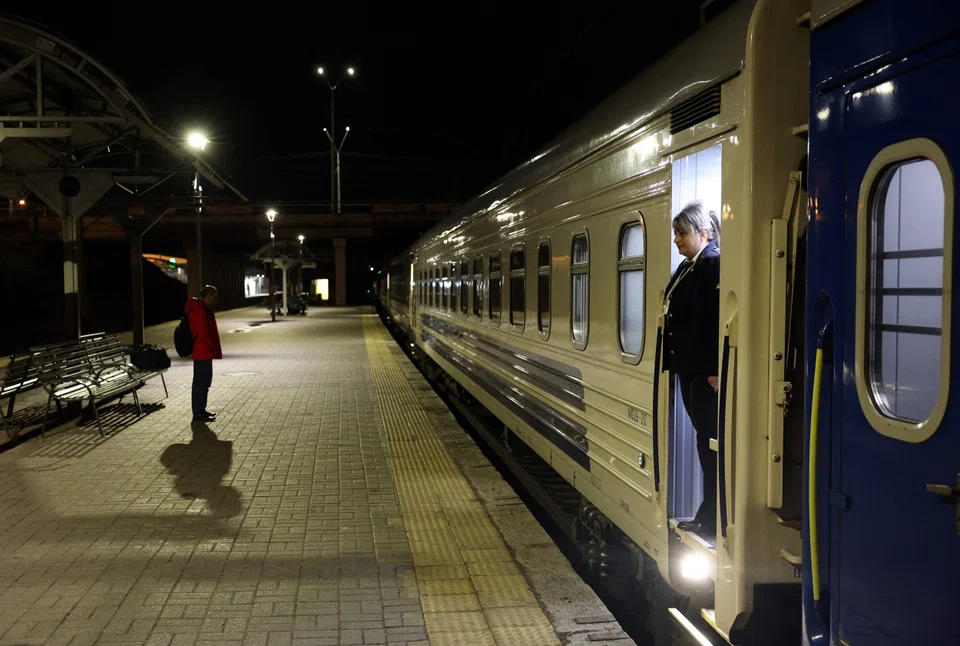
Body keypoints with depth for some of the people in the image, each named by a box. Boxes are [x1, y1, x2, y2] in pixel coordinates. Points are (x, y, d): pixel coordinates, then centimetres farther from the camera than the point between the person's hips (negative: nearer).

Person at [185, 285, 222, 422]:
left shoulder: (203, 309, 16)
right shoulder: (200, 311, -19)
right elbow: (203, 334, -23)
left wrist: (214, 349, 19)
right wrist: (214, 349, -14)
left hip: (204, 352, 11)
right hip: (203, 352, -11)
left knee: (204, 381, 16)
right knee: (201, 382, -6)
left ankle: (201, 409, 24)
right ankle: (198, 413, -1)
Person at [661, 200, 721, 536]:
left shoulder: (713, 265, -13)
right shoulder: (686, 267, 14)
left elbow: (720, 320, -20)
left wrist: (716, 369, -22)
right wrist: (675, 363, 15)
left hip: (706, 370, -9)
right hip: (688, 368, 9)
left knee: (709, 438, -1)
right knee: (703, 436, 14)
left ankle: (712, 517, 9)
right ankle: (709, 513, 23)